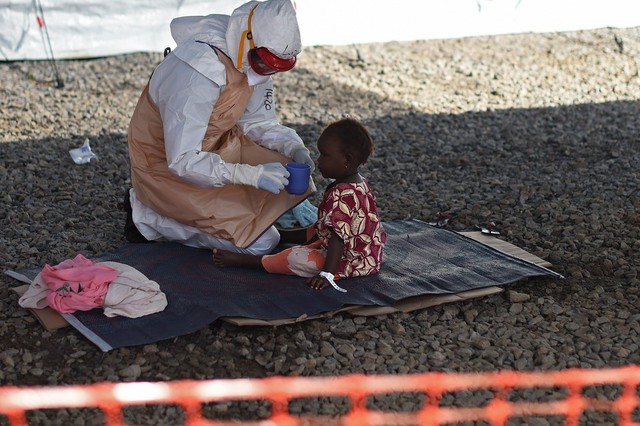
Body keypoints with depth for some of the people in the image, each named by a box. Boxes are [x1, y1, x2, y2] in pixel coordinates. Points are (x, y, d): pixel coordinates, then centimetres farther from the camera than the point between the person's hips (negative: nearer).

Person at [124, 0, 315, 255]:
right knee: (261, 242, -13)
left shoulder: (254, 59, -9)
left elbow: (259, 122, 2)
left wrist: (293, 148, -16)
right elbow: (182, 162, -35)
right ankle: (146, 216, -3)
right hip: (166, 166, -8)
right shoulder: (197, 74, -34)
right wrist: (251, 174, -41)